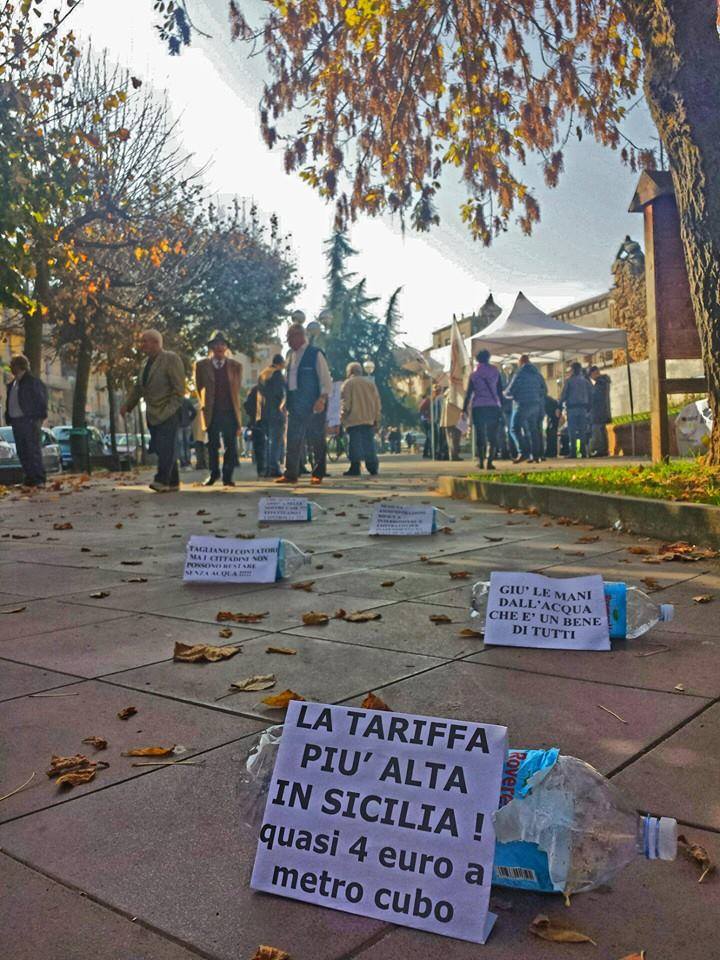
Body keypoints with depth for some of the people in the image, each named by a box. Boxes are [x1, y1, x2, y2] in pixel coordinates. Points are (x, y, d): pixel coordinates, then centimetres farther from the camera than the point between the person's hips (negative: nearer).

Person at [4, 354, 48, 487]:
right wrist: (8, 418, 12)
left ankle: (39, 479, -7)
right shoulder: (12, 384, 18)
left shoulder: (33, 381, -4)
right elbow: (9, 403, 21)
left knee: (33, 450, -8)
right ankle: (29, 477, 14)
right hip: (16, 421, 8)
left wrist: (39, 418, -11)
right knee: (22, 452, 8)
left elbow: (41, 400, -7)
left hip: (29, 420, -8)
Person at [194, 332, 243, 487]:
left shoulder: (236, 366, 7)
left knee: (230, 446, -1)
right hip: (212, 412, 0)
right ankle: (214, 474, 22)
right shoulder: (201, 365, 4)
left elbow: (237, 389, 13)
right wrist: (204, 404, 14)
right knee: (212, 445, 6)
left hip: (230, 412, 0)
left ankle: (228, 476, 9)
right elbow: (199, 388, 13)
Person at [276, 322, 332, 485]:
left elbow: (326, 380, -9)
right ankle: (291, 474, 7)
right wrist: (286, 400, 13)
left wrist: (322, 399, -20)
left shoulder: (315, 354, -7)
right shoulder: (291, 355, 13)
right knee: (293, 440, 3)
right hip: (294, 405, 6)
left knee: (317, 440, 2)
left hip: (313, 406, -6)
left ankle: (318, 474, 12)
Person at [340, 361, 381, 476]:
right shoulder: (370, 383, 14)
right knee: (369, 443, 7)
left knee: (355, 444, -4)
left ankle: (355, 468, -7)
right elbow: (377, 401, 13)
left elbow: (345, 403, -5)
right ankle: (373, 468, 5)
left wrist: (342, 418, 0)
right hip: (369, 420, 4)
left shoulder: (347, 384, 0)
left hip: (353, 420, -4)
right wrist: (376, 419, 17)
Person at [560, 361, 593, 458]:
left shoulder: (569, 381, -3)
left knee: (572, 431, -3)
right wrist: (588, 408, 15)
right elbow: (590, 396, 11)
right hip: (583, 408, 4)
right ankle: (583, 451, 3)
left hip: (572, 408, -4)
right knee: (583, 430, 7)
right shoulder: (585, 381, 11)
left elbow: (564, 395, -6)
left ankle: (573, 452, -8)